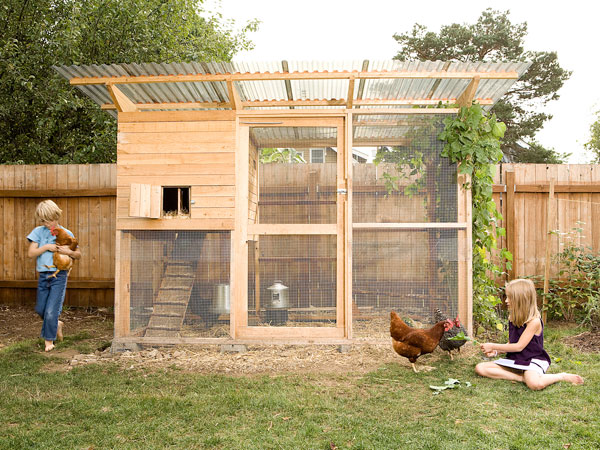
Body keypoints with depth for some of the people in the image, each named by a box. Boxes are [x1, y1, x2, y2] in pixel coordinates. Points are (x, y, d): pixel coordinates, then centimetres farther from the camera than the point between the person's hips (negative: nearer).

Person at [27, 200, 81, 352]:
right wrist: (46, 247, -15)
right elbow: (31, 253, -2)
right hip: (43, 276, 3)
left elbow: (78, 255, 5)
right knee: (40, 309, 12)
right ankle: (57, 324, 39)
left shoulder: (66, 233, 0)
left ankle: (49, 339, 14)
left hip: (59, 276, -3)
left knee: (51, 311, -5)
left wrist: (69, 251, -15)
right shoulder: (38, 232, 4)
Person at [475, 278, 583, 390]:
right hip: (514, 359, 7)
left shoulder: (534, 321, -17)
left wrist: (493, 346, -11)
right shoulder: (512, 319, 8)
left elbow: (519, 346, -16)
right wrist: (496, 351, -3)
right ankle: (521, 378, -17)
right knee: (480, 368, -10)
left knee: (535, 384, -39)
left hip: (532, 360, -7)